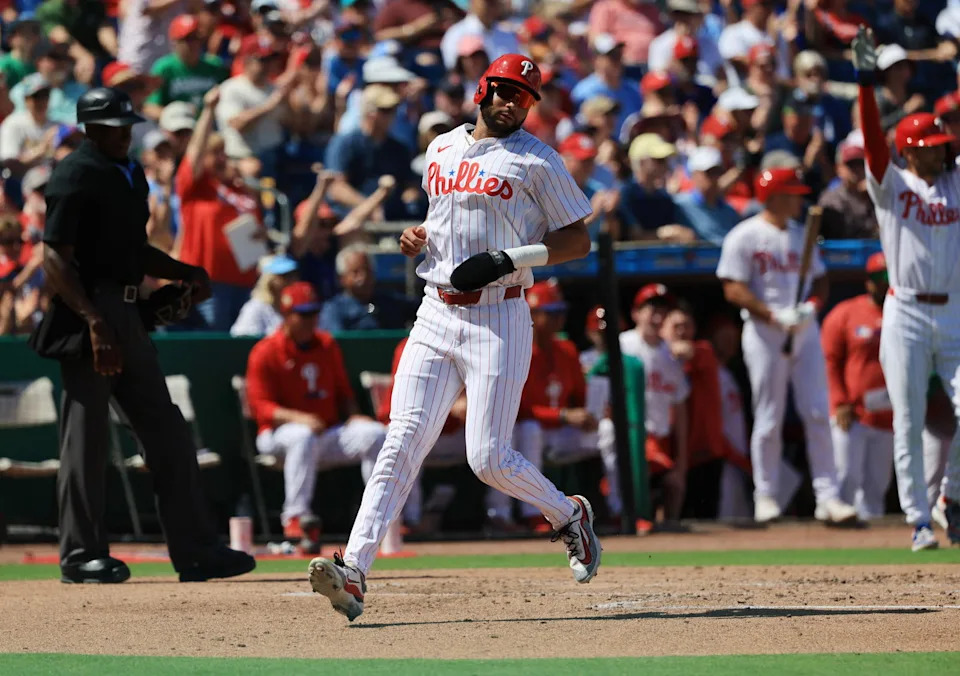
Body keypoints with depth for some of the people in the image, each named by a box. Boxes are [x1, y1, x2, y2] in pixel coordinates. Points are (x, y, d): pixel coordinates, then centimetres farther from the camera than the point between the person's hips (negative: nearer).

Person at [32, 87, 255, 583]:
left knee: (167, 433, 8)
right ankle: (82, 555, 2)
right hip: (88, 314, -9)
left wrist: (185, 274, 10)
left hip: (127, 317, 9)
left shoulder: (130, 174, 17)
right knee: (87, 435, -5)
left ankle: (194, 551, 11)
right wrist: (94, 322, -28)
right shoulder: (76, 176, -11)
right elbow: (54, 258, -18)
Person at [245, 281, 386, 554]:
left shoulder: (327, 345, 12)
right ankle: (296, 516, -42)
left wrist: (353, 416, -4)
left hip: (330, 433, 5)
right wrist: (298, 418, -29)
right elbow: (260, 407, -13)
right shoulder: (266, 352, -6)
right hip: (278, 434, -5)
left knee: (373, 433, -19)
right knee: (303, 436, -40)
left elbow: (344, 392, 19)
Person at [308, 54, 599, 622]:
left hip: (499, 318, -4)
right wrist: (419, 235, 7)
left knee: (489, 458, -8)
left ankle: (570, 515, 21)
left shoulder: (537, 160, -2)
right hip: (437, 316, 4)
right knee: (403, 442, -7)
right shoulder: (442, 149, 15)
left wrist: (512, 259, -15)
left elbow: (579, 239, -2)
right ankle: (353, 572, -16)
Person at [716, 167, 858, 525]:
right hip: (764, 334, -5)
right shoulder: (744, 237, -5)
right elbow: (734, 290, -10)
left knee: (818, 415, -2)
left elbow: (820, 279, 16)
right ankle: (765, 496, 11)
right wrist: (775, 316, -18)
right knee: (769, 419, 0)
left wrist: (811, 306, -6)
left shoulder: (801, 235, 13)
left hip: (805, 332, 5)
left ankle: (827, 496, -3)